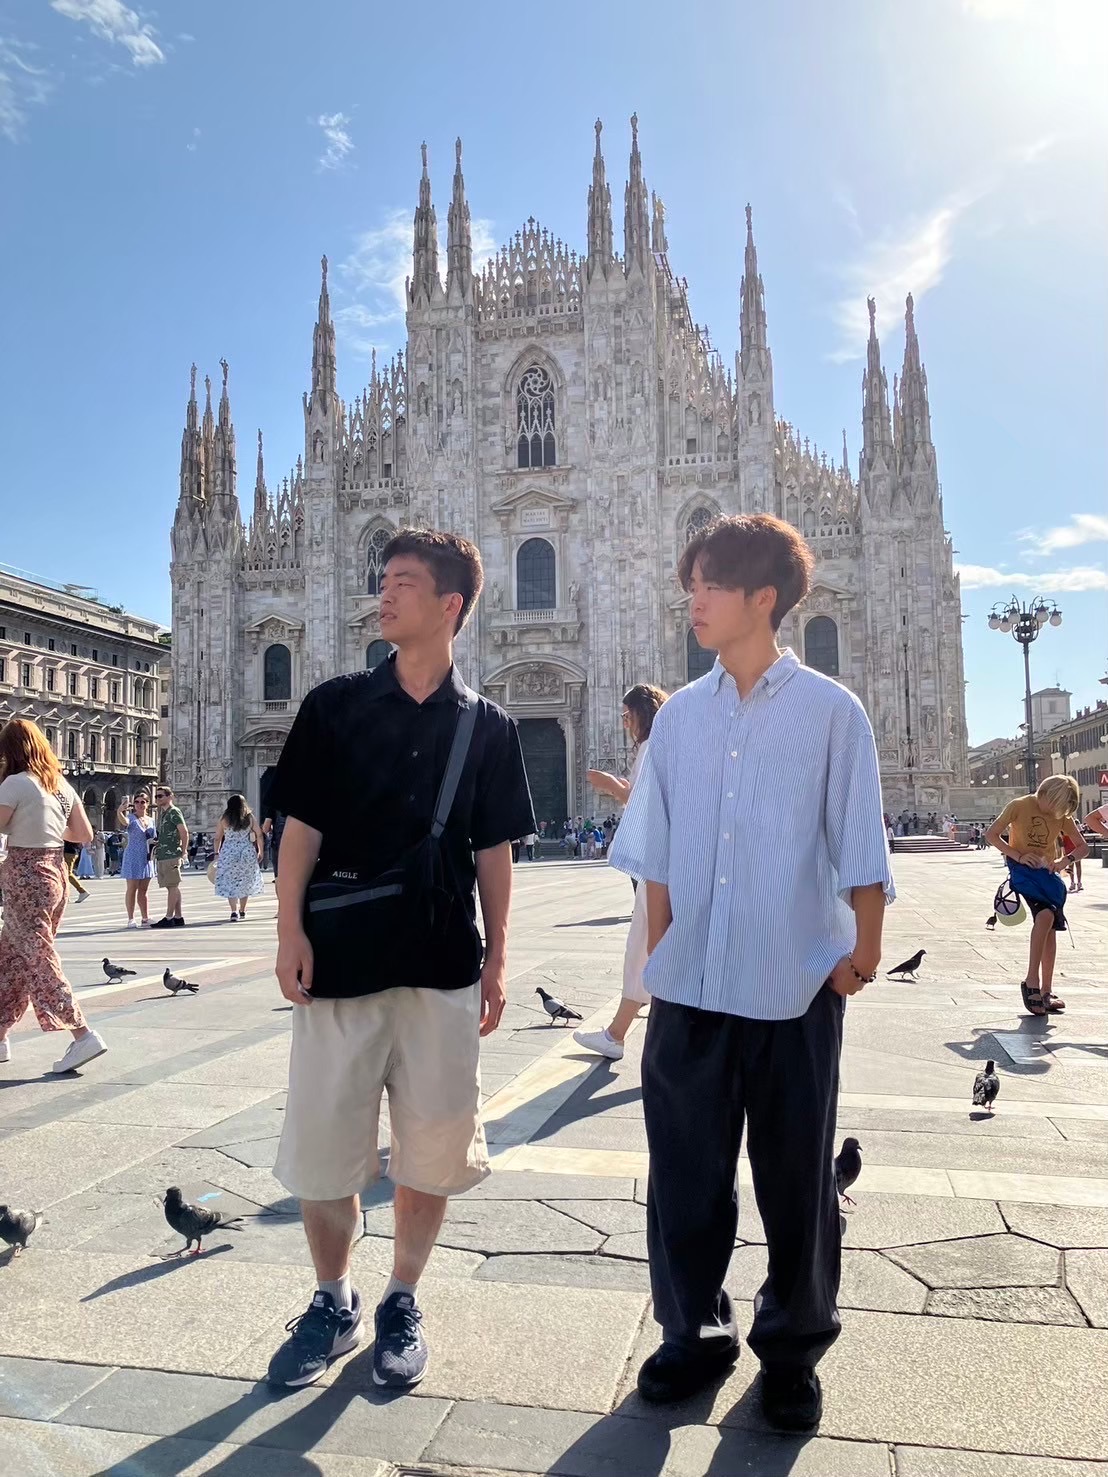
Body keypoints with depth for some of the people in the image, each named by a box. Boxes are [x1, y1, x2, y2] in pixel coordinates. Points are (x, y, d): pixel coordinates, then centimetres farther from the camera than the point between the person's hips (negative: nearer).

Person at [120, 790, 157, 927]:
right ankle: (131, 919, 4)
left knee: (143, 890, 10)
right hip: (133, 857, -5)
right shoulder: (131, 818, -6)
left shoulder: (151, 821, 12)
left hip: (146, 858, 5)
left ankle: (145, 918, 13)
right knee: (132, 889, -1)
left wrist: (155, 842, -2)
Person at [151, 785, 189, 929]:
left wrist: (184, 850, -14)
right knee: (172, 887, 10)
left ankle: (168, 918, -7)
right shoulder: (163, 813, 20)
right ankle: (178, 917, 13)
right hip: (162, 856, 10)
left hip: (170, 855, -10)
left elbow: (184, 831, -16)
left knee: (172, 886, -7)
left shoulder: (173, 812, -9)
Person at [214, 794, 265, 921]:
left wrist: (217, 853, 15)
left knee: (230, 882, -1)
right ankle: (242, 910, 27)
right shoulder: (249, 817, 2)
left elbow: (217, 837, 4)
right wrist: (261, 852, 7)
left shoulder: (224, 819, 0)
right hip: (247, 853, 2)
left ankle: (234, 911, -17)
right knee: (244, 882, 16)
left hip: (228, 853, -2)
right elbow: (259, 835, 0)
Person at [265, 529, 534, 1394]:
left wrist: (497, 959, 4)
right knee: (318, 1146, 7)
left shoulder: (488, 727, 3)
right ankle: (333, 1303, 31)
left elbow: (494, 852, 6)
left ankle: (402, 1305, 31)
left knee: (435, 1151, 9)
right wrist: (291, 930, -9)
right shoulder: (335, 705, 2)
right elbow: (302, 827, 1)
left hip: (444, 968, 0)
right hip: (339, 961, 0)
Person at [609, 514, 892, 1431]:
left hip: (795, 989, -3)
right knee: (685, 1173, 12)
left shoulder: (831, 712, -3)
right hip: (689, 987, 3)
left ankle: (793, 1348, 32)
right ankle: (694, 1334, 33)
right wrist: (658, 945, 7)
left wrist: (864, 950, -7)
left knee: (796, 1180, 12)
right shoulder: (680, 714, 7)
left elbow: (861, 851, -2)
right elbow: (657, 850, 10)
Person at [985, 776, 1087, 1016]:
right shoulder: (1019, 806, -11)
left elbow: (1083, 847, 7)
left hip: (1048, 872, 5)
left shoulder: (1062, 815, 1)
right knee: (1045, 915, -27)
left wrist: (1065, 860, -14)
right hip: (1023, 869, -5)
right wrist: (1018, 856, -19)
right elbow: (991, 835, -8)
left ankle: (1046, 991, 8)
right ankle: (1031, 982, -23)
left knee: (1050, 928, 0)